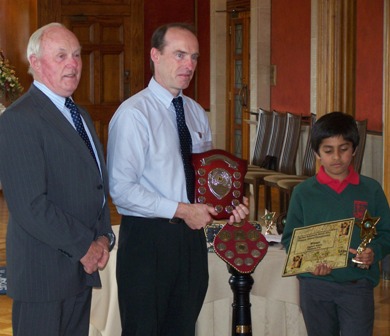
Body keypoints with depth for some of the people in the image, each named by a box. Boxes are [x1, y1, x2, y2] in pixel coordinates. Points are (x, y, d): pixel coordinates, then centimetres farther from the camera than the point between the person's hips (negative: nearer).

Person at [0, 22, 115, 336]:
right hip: (44, 271, -8)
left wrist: (104, 237, 2)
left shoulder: (82, 116, 16)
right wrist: (84, 247, -13)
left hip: (84, 266, 8)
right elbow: (30, 206, -21)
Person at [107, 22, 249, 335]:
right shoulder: (133, 114, -13)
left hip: (191, 233, 7)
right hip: (147, 237, -7)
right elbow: (122, 189, -19)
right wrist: (181, 210, -19)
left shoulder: (197, 113, 11)